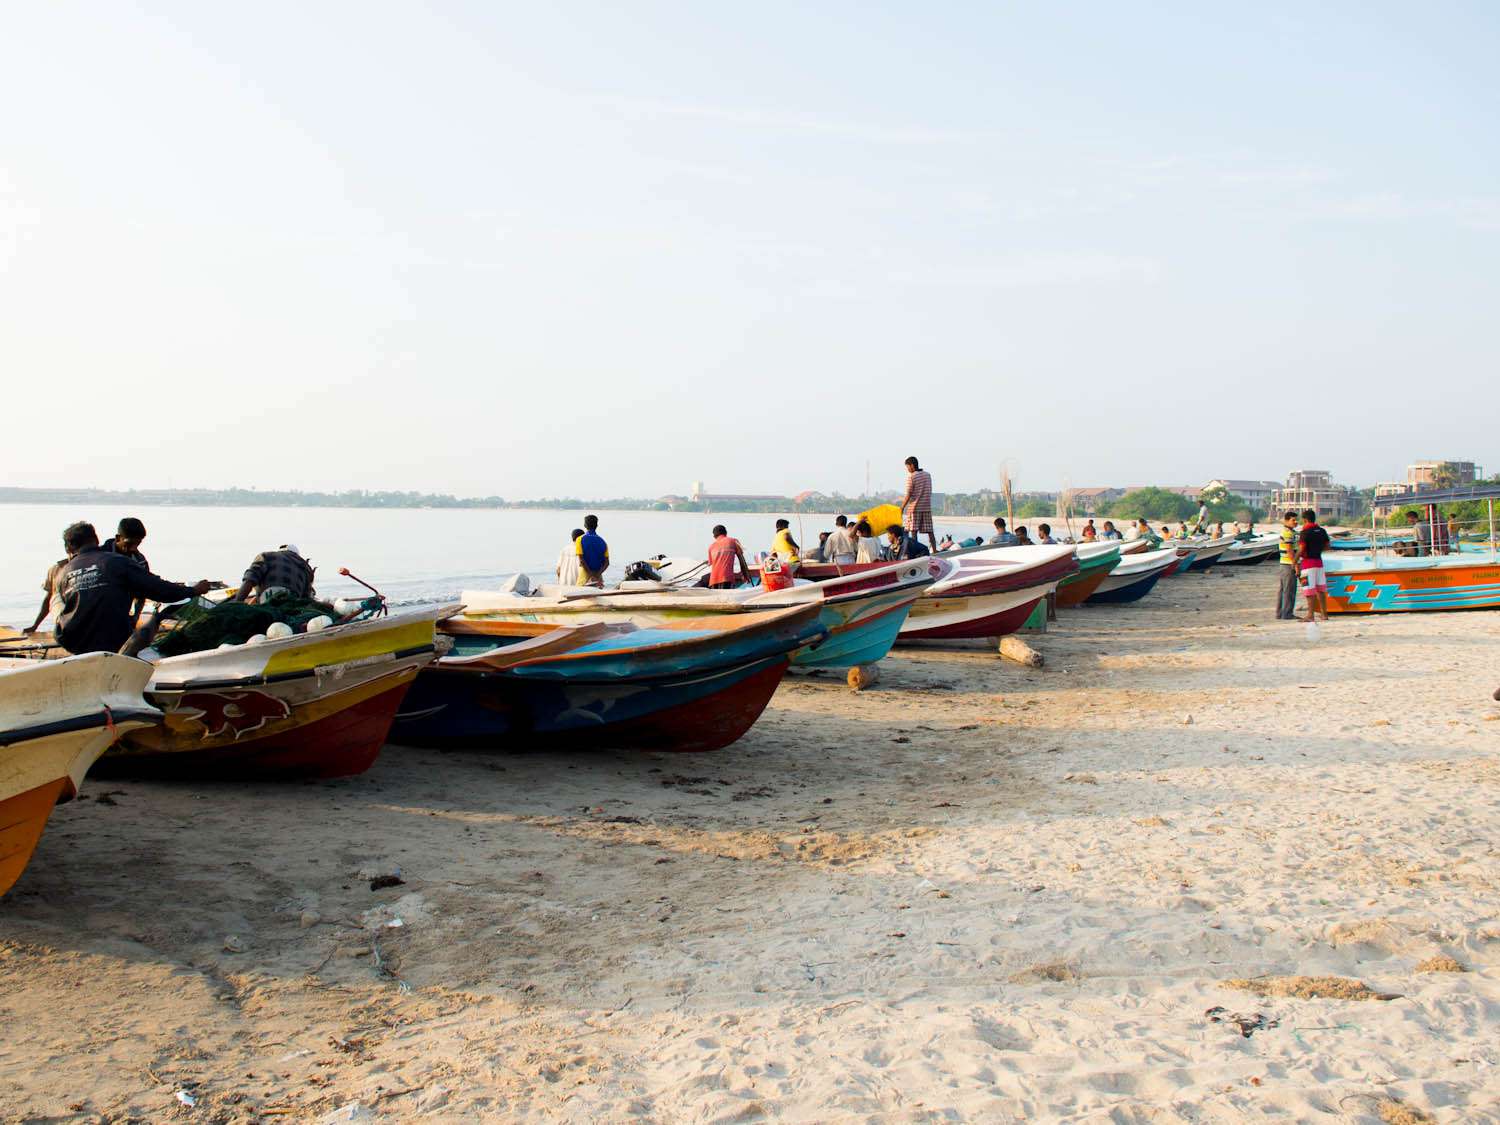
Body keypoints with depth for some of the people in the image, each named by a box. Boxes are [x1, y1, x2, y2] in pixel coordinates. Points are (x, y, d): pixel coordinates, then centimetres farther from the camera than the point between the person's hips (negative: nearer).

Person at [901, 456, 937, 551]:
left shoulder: (911, 476, -8)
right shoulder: (928, 475, 10)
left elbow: (908, 495, -12)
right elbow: (929, 492, 15)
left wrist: (901, 508, -5)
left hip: (914, 508, -5)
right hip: (927, 507, 5)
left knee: (914, 531, -1)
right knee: (930, 531, 6)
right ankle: (935, 551, 3)